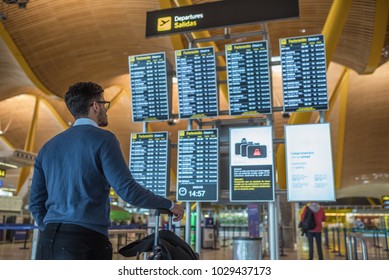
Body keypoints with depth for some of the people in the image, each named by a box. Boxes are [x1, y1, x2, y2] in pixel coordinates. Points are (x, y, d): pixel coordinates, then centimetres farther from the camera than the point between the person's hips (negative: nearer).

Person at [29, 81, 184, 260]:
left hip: (49, 243, 7)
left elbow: (36, 202, 16)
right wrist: (169, 205, 0)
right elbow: (127, 190, -13)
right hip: (86, 241, -7)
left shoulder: (49, 147, 16)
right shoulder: (103, 139, -5)